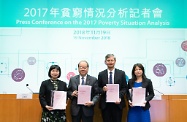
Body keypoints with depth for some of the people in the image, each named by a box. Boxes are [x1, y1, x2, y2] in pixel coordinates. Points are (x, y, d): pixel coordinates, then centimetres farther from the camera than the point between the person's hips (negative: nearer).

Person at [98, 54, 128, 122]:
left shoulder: (121, 73, 4)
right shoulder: (101, 74, 6)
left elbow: (125, 88, 2)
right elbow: (98, 88, 8)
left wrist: (119, 97, -14)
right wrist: (103, 89, -14)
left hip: (117, 103, 0)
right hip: (105, 104, 1)